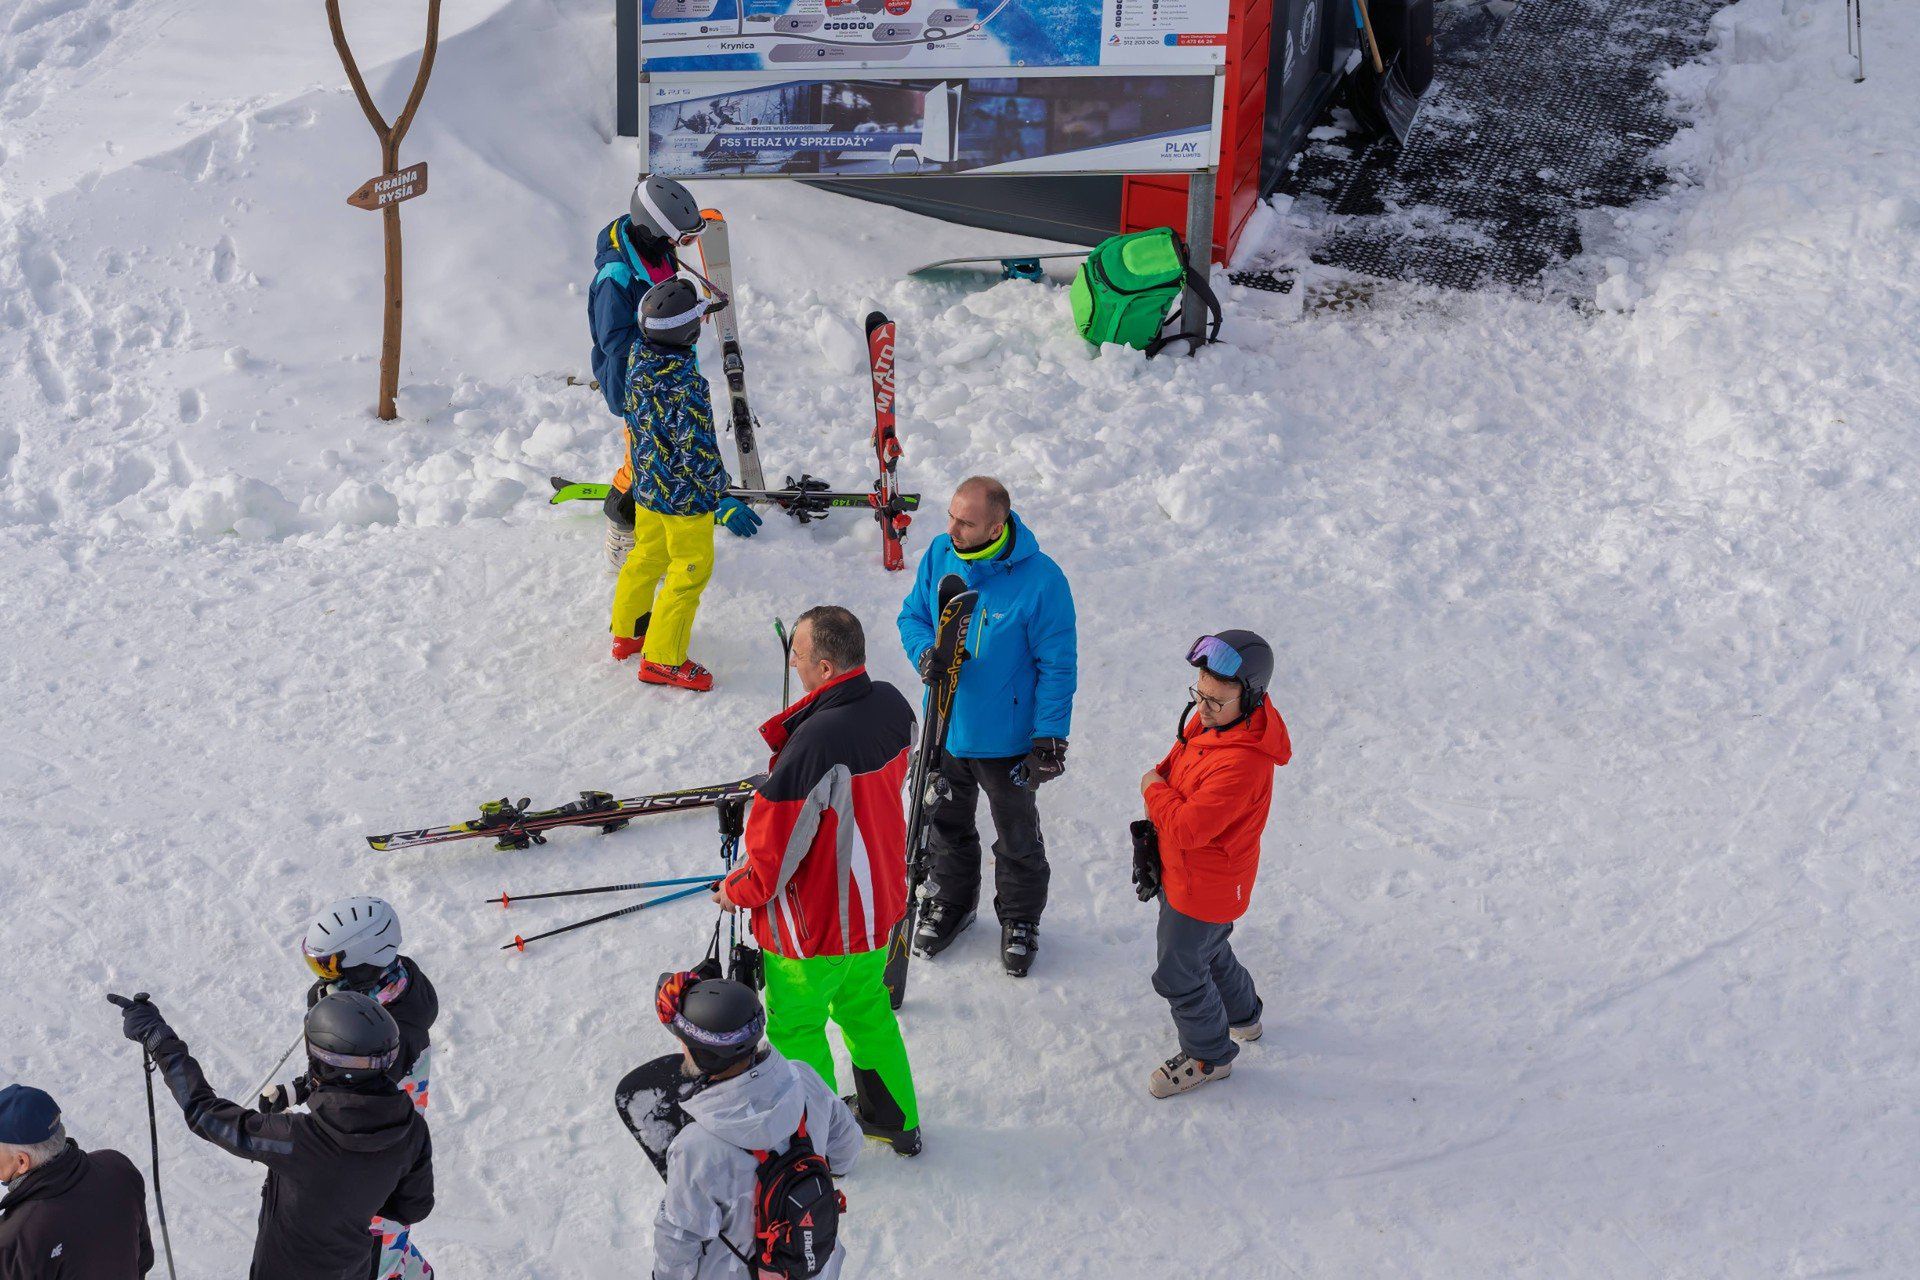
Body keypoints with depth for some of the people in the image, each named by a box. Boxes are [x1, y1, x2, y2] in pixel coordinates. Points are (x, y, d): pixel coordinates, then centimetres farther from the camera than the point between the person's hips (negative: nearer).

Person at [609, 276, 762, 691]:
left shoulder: (638, 357, -9)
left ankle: (627, 632, 44)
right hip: (684, 494, -8)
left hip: (646, 485, 8)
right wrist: (722, 502, -19)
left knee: (647, 555, 27)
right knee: (691, 570, 9)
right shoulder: (687, 383, -32)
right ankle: (662, 659, 18)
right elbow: (697, 450, -28)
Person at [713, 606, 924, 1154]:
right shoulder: (892, 705, -10)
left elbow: (777, 846, -26)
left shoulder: (815, 744, -35)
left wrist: (739, 891, -6)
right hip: (878, 903, 7)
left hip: (816, 923, -7)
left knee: (795, 1025, 16)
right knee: (865, 1005, 29)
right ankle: (896, 1118, 45)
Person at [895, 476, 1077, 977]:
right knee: (946, 823, 24)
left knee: (1017, 836, 17)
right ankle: (951, 902, 48)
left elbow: (1057, 665, -16)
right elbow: (912, 614, 5)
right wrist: (925, 652, -18)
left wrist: (1050, 737, -17)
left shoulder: (1041, 580, -24)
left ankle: (1020, 918, 39)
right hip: (944, 726, 4)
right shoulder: (940, 555, -11)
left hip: (1007, 739, -4)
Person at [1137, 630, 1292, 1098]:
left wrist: (1155, 789, -19)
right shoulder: (1207, 721, -9)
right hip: (1178, 869, 9)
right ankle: (1243, 1018, 56)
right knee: (1209, 951, 31)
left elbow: (1188, 828, -35)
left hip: (1203, 887, -9)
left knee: (1178, 974, 10)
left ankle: (1208, 1056, 34)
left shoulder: (1242, 763, -38)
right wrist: (1162, 795, -5)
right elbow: (1176, 760, 11)